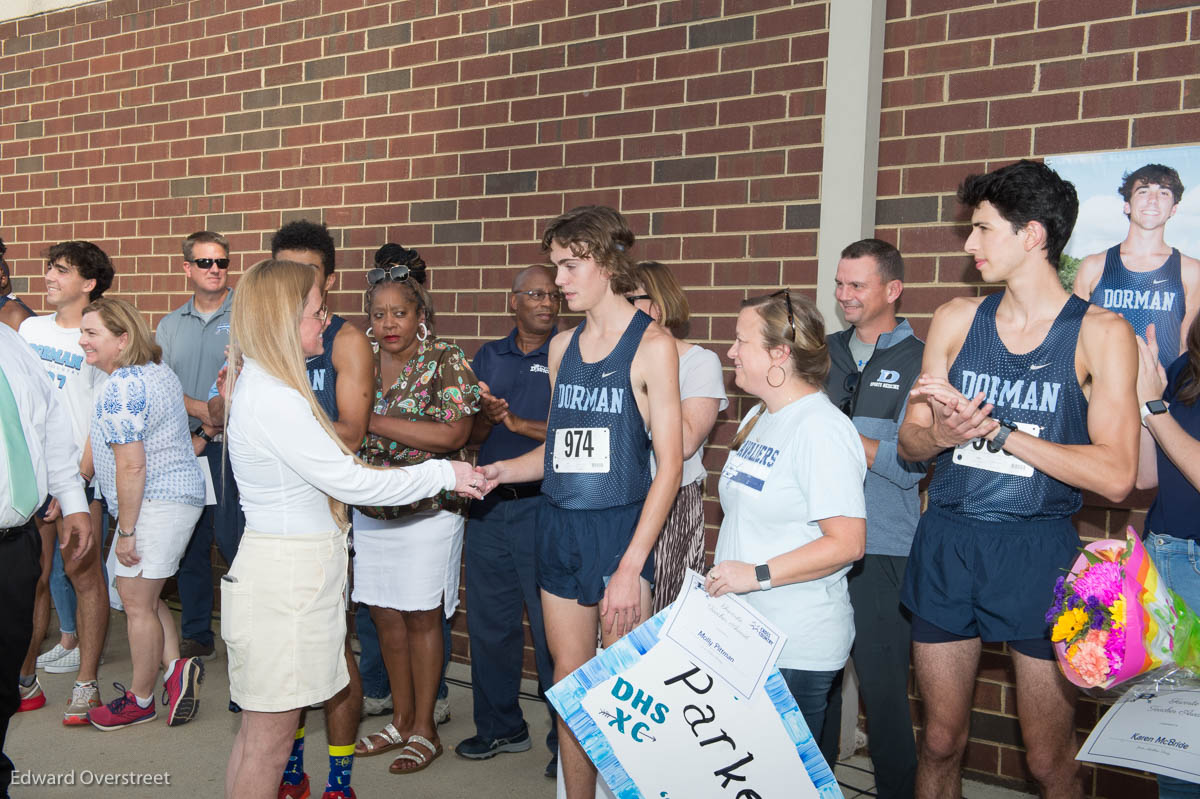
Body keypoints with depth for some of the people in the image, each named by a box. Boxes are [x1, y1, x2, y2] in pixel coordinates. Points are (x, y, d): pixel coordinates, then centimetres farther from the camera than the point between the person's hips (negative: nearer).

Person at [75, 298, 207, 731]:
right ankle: (176, 667, 12)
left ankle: (139, 700, 17)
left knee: (137, 601, 3)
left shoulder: (121, 386, -20)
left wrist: (125, 530, -16)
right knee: (142, 594, 19)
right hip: (182, 493, 11)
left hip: (155, 504, -11)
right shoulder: (158, 370, 11)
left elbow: (131, 467, -22)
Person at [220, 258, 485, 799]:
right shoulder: (273, 398, -22)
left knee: (262, 730, 18)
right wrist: (444, 474, -11)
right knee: (269, 737, 3)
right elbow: (350, 481, -19)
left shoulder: (261, 385, 11)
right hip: (284, 573, -10)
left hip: (290, 566, 10)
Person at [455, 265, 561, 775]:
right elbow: (471, 436, 10)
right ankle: (500, 727, 31)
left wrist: (517, 422, -16)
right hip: (489, 506, 5)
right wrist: (487, 415, -11)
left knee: (553, 628, -1)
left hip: (544, 507, -5)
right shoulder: (489, 357, 13)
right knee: (488, 623, 14)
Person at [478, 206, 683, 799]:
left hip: (620, 529, -5)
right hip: (558, 528, 5)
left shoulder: (651, 345, -6)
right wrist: (500, 470, 0)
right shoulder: (561, 347, 12)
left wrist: (631, 565, -16)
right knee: (568, 685, 12)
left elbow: (670, 462, -11)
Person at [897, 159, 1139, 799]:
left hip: (1038, 553, -3)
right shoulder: (956, 319, 6)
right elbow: (909, 441, 9)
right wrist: (941, 434, -14)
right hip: (945, 545, 3)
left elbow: (1115, 476, -14)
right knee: (940, 742, 14)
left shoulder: (1099, 333, -5)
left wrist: (994, 430, -18)